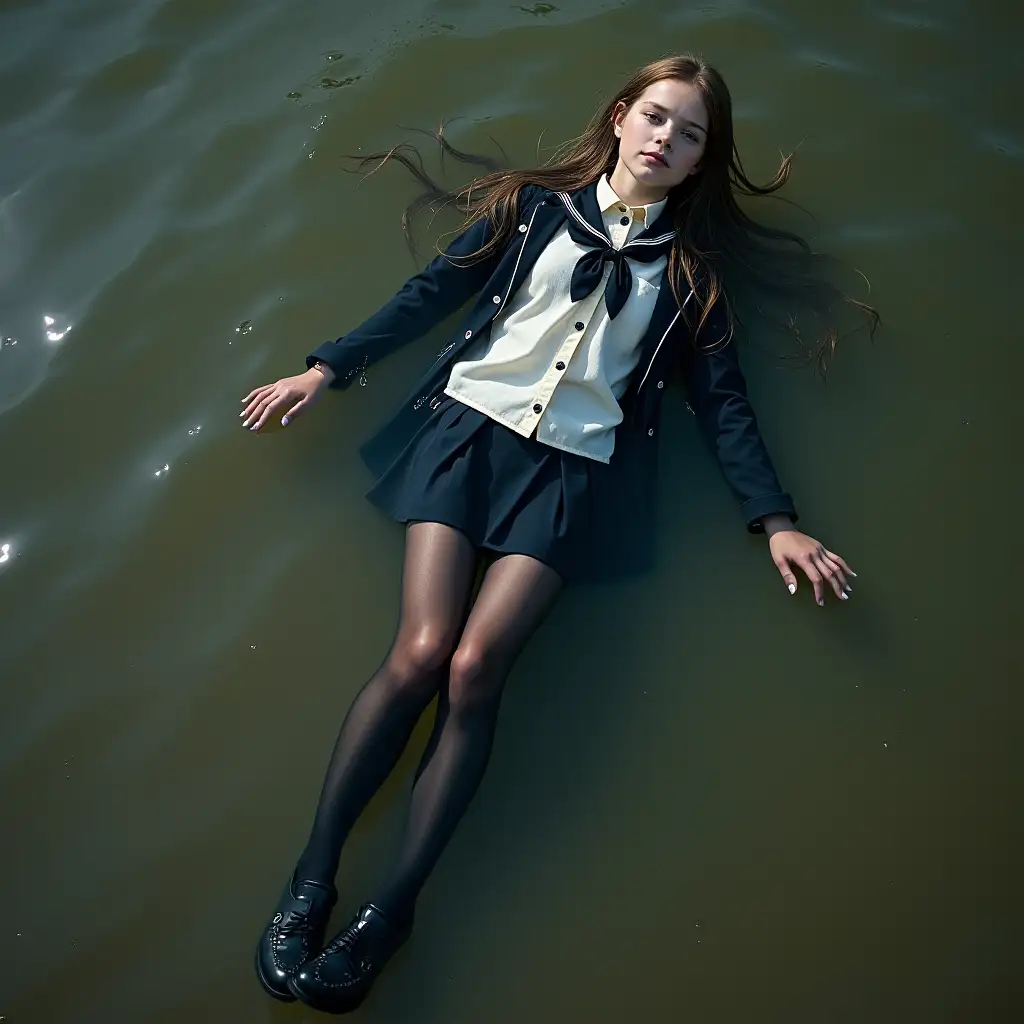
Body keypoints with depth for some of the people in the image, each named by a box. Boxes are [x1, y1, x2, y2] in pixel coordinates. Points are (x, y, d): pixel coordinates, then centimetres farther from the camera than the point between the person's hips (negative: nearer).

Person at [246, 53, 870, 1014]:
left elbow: (721, 400, 14)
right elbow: (432, 292, 15)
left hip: (573, 467, 0)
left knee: (474, 667, -21)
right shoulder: (538, 207, 15)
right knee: (420, 651, -20)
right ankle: (310, 879, -11)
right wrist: (326, 367, 10)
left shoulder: (691, 269, 16)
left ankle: (388, 913, -17)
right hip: (469, 426, 0)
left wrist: (775, 520, 4)